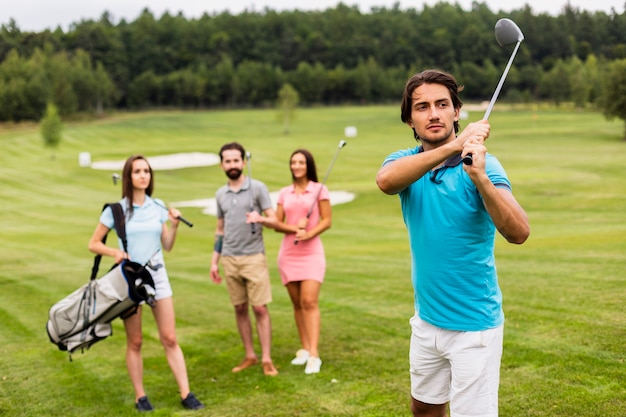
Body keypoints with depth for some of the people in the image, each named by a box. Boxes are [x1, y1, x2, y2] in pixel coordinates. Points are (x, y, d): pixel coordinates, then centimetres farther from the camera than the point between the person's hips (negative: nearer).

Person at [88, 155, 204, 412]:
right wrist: (114, 252, -18)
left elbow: (167, 246, 9)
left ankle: (186, 394, 5)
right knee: (135, 342, 4)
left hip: (157, 276, 3)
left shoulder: (158, 207, 5)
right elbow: (93, 244, 0)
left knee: (170, 338, 2)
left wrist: (174, 226, -8)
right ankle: (140, 396, 16)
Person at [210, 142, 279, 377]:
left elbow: (274, 219, -5)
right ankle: (250, 356, 17)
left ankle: (266, 359, 1)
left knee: (260, 308, -4)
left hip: (254, 257, -4)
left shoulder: (257, 188, -2)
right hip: (229, 260, 4)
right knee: (240, 309, 7)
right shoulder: (220, 194, 12)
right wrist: (214, 261, 14)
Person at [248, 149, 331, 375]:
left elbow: (327, 220, -3)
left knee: (309, 301, -13)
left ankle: (314, 355, -15)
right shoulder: (284, 193, 10)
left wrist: (309, 234, -18)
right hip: (288, 254, 4)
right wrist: (295, 228, -13)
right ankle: (304, 348, 17)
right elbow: (278, 224, 7)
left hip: (311, 252, -4)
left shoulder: (319, 189, 0)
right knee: (297, 303, 6)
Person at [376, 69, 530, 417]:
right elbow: (386, 180, -28)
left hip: (474, 326, -5)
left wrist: (479, 177, -46)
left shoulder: (482, 165, -15)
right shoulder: (406, 162, -2)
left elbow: (519, 233, -31)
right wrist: (450, 147, -41)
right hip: (426, 320, 5)